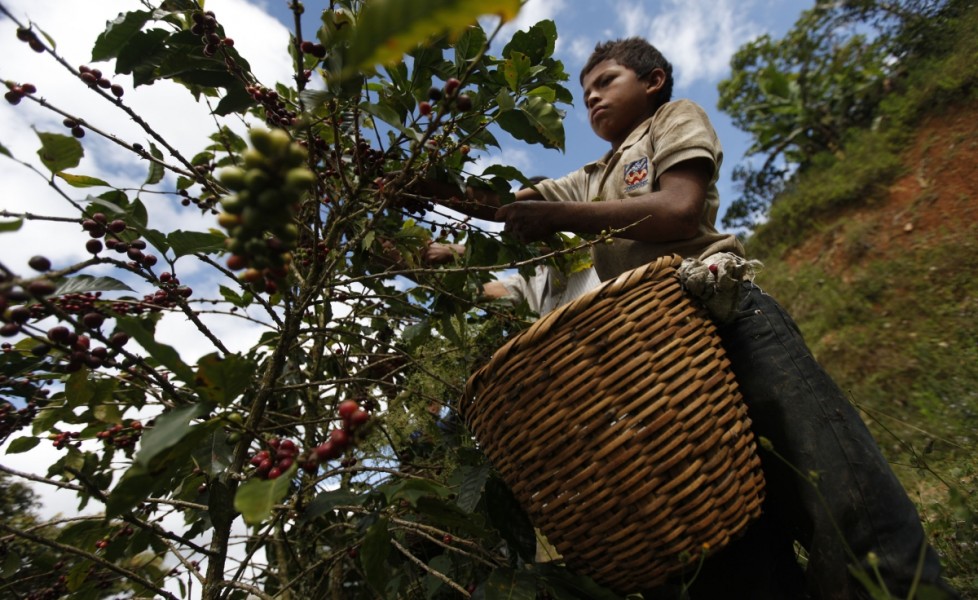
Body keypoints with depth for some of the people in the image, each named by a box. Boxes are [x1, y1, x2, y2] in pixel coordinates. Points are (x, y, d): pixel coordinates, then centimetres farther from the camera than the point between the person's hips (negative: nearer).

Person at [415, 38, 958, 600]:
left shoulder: (675, 117, 17)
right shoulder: (591, 180, 32)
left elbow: (678, 211, -4)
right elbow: (497, 207, 27)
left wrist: (557, 216, -4)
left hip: (721, 309, -4)